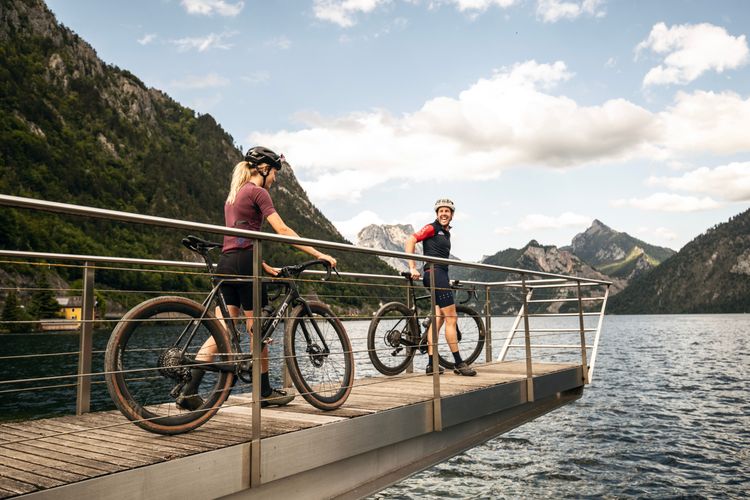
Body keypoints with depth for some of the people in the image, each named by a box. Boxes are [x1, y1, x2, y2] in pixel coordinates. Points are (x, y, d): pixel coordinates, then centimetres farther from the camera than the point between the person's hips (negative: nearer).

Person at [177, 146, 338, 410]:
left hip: (225, 263, 8)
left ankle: (188, 391, 1)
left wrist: (265, 267, 23)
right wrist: (318, 254, -12)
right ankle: (265, 392, 14)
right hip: (243, 263, -8)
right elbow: (282, 230, -13)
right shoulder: (258, 192, -5)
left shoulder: (234, 195, 23)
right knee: (257, 329, 2)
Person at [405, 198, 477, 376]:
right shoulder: (432, 228, -4)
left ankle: (431, 364, 9)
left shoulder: (446, 233, 22)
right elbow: (410, 240, -15)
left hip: (441, 275, 9)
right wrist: (412, 268, -20)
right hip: (434, 273, -9)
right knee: (451, 318, -9)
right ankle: (459, 364, -4)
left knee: (438, 319, 7)